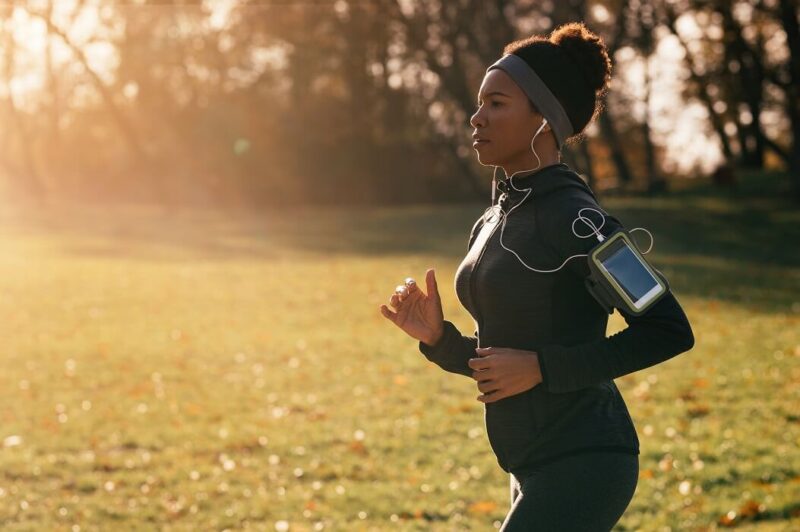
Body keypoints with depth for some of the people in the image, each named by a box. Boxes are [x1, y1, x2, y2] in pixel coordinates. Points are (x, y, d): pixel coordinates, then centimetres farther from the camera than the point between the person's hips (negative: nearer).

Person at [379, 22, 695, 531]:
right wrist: (438, 337, 0)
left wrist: (541, 367, -19)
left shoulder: (575, 218, -15)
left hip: (580, 465, -9)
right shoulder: (493, 223, 11)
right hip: (536, 470, 9)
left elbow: (669, 331, -18)